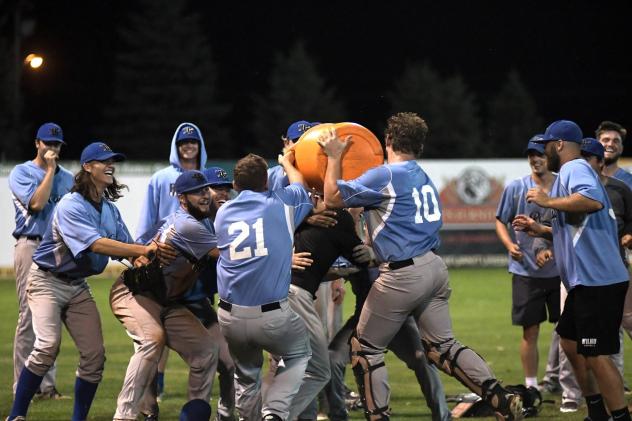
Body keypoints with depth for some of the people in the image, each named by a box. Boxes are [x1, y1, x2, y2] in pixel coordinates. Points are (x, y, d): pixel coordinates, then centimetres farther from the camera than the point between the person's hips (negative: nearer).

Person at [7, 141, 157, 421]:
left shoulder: (111, 210, 7)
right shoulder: (71, 206, -20)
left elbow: (123, 247, 0)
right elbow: (96, 244, -32)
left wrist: (140, 258, -24)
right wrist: (143, 250, -35)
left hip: (78, 287, 8)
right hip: (47, 282, -8)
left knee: (94, 354, -1)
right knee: (47, 346, -23)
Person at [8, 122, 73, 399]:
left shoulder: (68, 178, 18)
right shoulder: (21, 173, 2)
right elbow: (36, 203, -13)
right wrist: (50, 170, -7)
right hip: (32, 246, -5)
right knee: (29, 316, -9)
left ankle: (47, 384, 7)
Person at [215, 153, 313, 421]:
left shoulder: (223, 214, 10)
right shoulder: (280, 203, 1)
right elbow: (299, 186, 22)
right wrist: (286, 163, 45)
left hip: (230, 316, 3)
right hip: (272, 315, -3)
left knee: (246, 372, 25)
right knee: (299, 356, 21)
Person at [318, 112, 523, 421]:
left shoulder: (384, 176, -10)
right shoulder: (424, 178, 15)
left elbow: (334, 198, -6)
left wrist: (335, 157, 5)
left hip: (403, 274, -8)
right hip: (435, 267, 8)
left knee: (366, 348, 6)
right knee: (442, 346, 12)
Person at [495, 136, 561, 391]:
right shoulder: (516, 188, 1)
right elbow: (501, 221, 6)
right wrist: (509, 244, -12)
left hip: (560, 271, 1)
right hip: (526, 272, -1)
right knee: (530, 331, 3)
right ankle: (531, 387, 12)